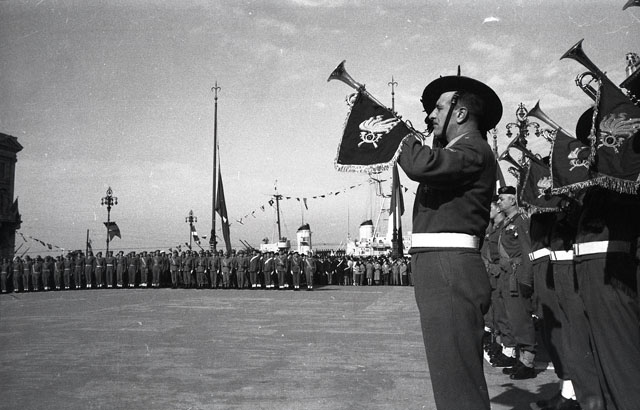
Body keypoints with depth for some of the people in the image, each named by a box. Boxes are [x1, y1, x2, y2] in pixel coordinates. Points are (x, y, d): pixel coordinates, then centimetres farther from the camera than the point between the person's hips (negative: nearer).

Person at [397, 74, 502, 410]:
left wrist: (406, 140, -6)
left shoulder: (473, 150, -9)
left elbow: (421, 165, -25)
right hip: (440, 269, 11)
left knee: (456, 379, -10)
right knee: (456, 373, 18)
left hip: (448, 271, -11)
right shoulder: (456, 151, 24)